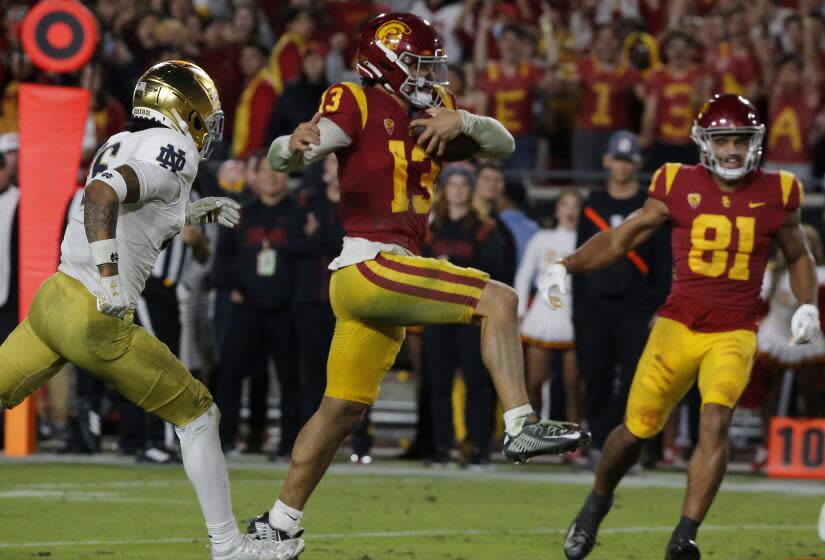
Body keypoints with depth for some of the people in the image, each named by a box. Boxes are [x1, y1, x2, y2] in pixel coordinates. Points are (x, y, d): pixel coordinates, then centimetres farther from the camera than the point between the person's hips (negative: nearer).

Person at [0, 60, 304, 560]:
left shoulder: (121, 145, 16)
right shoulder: (172, 153, -9)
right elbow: (102, 192, -25)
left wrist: (191, 215, 26)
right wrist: (109, 279, -26)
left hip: (52, 297, 8)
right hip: (95, 320, -8)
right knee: (198, 415, 7)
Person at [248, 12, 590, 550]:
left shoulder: (430, 109, 14)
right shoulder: (359, 105, -8)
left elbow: (503, 145, 9)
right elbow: (282, 157, -17)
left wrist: (462, 121, -10)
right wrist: (295, 145, -41)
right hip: (371, 265, -9)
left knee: (343, 408, 14)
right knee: (498, 300, -16)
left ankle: (278, 523, 21)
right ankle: (522, 427, -21)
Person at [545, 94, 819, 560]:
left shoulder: (776, 194, 2)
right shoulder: (679, 186, -1)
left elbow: (799, 257, 18)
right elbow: (620, 239, 8)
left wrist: (807, 306, 3)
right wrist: (566, 266, -4)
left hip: (735, 334, 0)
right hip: (679, 325, 0)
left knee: (715, 424, -21)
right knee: (637, 429, 4)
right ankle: (598, 502, 33)